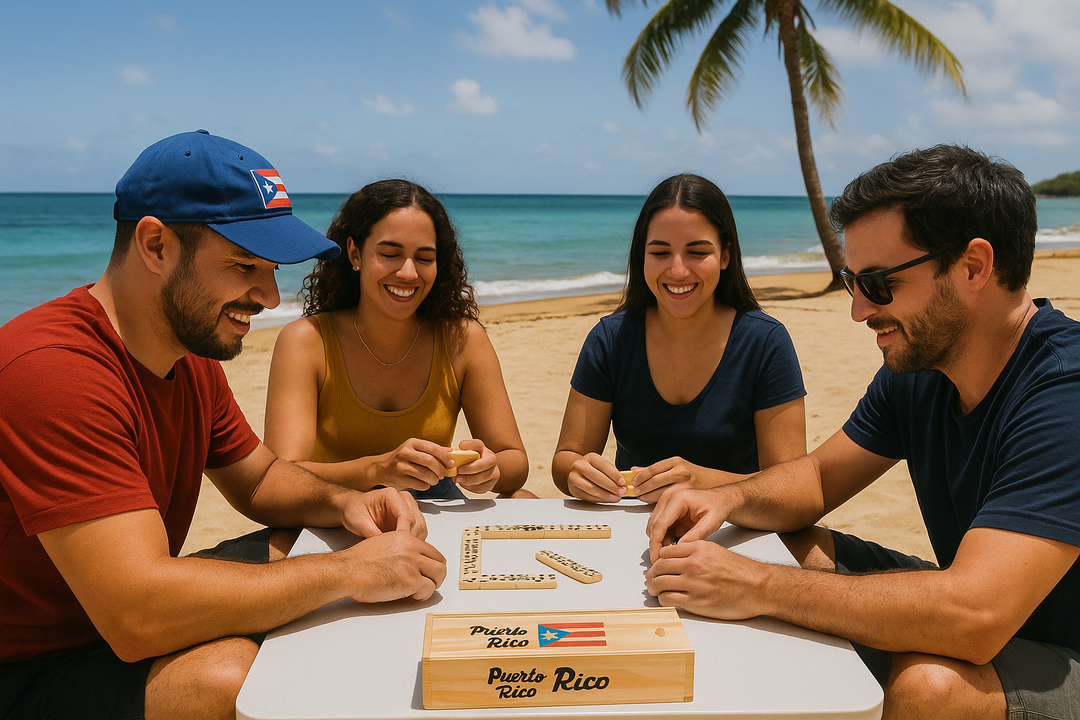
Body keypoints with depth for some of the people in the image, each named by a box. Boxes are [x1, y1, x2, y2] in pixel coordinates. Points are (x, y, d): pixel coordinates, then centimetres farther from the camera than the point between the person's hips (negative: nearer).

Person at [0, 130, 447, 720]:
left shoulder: (192, 356, 2)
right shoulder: (55, 368, -29)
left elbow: (258, 478, 14)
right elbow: (136, 615, -36)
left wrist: (342, 503, -7)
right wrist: (349, 570, -28)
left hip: (124, 624, 9)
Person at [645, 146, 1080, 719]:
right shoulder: (916, 365, -3)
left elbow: (974, 615, -39)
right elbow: (818, 478, 5)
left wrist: (756, 586, -34)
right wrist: (730, 499, -16)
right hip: (978, 616, 7)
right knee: (788, 548, -2)